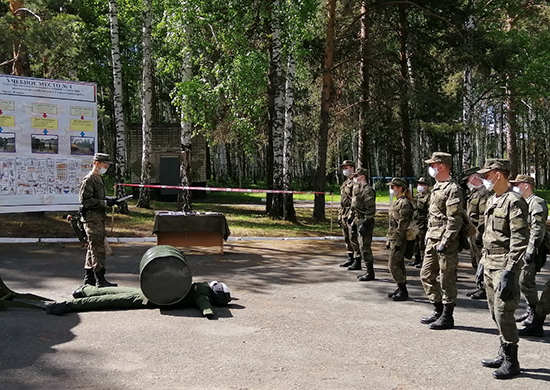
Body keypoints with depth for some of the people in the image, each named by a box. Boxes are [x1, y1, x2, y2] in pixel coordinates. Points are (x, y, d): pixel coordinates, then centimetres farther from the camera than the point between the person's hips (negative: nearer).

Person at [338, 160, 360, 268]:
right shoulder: (345, 183, 20)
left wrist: (351, 214, -23)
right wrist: (340, 216, 20)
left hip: (352, 214, -10)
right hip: (344, 215, 10)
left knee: (354, 237, -9)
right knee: (347, 238, 13)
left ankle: (358, 261, -5)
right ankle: (350, 258, 21)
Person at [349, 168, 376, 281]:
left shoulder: (367, 190, -15)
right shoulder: (358, 189, 15)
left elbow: (371, 210, -20)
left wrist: (364, 224, -22)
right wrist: (354, 221, 22)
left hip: (365, 222, -10)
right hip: (359, 221, 10)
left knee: (365, 247, -7)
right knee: (361, 245, 15)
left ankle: (370, 273, -2)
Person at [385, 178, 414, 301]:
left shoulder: (404, 203, -15)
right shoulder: (397, 202, 15)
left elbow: (402, 225, -19)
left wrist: (397, 242, -21)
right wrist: (389, 240, 18)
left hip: (399, 239, -10)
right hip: (394, 239, 10)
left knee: (393, 265, -7)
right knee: (399, 264, 14)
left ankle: (403, 292, -1)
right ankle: (401, 289, 21)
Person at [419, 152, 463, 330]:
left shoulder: (453, 189, -14)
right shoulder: (437, 187, 16)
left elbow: (455, 220, -19)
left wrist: (445, 242, -22)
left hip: (445, 242, -10)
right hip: (432, 241, 10)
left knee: (447, 279, 0)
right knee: (427, 275, 15)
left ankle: (447, 317, 11)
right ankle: (439, 310, 27)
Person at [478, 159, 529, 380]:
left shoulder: (513, 201, -15)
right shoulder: (492, 201, 14)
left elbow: (520, 240, -20)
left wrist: (509, 271, -24)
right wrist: (482, 264, 21)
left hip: (504, 266, -9)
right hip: (490, 265, 9)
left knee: (503, 314, -5)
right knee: (495, 313, 15)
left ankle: (511, 363, 7)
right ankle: (503, 355, 27)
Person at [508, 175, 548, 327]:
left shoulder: (537, 203, -12)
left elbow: (538, 230, -19)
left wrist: (531, 251, -23)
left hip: (530, 251, -9)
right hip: (520, 250, 9)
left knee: (526, 281, -9)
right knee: (524, 281, 12)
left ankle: (536, 313, 3)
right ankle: (530, 310, 22)